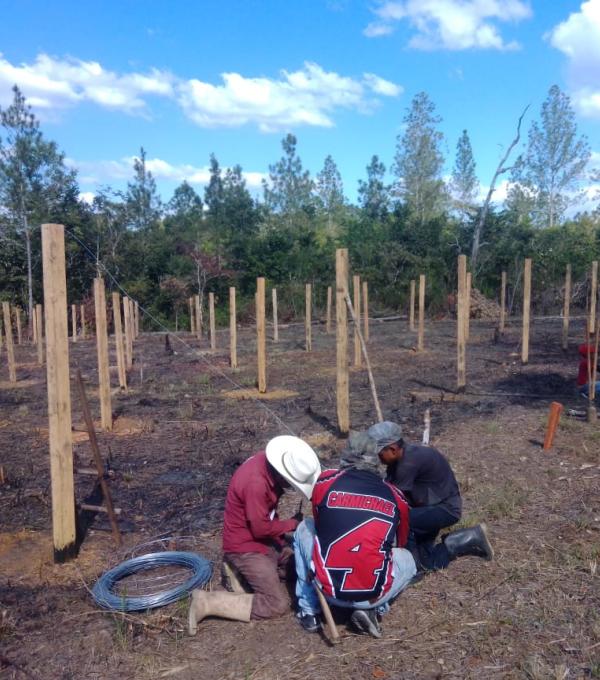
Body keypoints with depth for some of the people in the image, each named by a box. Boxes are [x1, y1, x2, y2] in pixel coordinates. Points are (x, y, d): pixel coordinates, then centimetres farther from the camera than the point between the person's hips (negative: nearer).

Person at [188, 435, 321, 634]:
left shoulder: (268, 461, -8)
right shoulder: (256, 482, -34)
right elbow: (260, 528, -24)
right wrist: (292, 523, -11)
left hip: (266, 539, 9)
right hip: (246, 547, -9)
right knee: (277, 604, -10)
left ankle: (244, 572, 15)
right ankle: (207, 602, -5)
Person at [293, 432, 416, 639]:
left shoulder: (325, 481, 2)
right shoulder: (395, 497, 6)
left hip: (328, 587, 0)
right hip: (374, 595, 0)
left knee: (304, 529, 26)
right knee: (407, 561, 31)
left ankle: (308, 611, 25)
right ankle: (373, 609, 8)